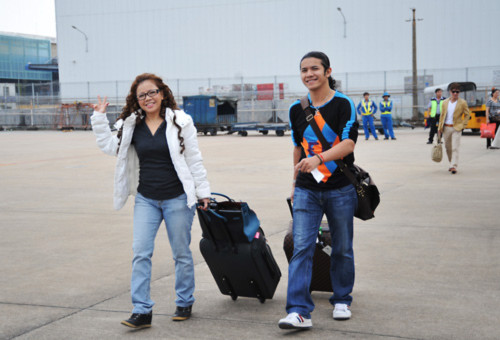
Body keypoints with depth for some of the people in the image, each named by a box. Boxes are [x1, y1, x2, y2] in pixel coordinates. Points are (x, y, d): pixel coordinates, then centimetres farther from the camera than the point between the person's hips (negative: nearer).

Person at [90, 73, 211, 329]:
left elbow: (194, 159, -2)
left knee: (181, 254, 8)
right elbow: (109, 146, 15)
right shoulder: (131, 125, 6)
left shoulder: (180, 122, -5)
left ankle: (184, 303, 26)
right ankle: (142, 310, 2)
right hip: (146, 200, 3)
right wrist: (99, 118, 6)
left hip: (177, 198, -3)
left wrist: (202, 192, -2)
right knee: (140, 253, -3)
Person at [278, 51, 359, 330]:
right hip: (307, 190, 3)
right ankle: (299, 311, -10)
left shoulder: (344, 104, -6)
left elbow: (348, 143, -16)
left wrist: (319, 158, -32)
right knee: (301, 248, -9)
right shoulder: (296, 109, 7)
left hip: (340, 189, -2)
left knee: (342, 249, 10)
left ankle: (342, 300, 30)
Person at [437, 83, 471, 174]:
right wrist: (440, 128, 8)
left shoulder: (462, 103, -3)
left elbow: (467, 115, 3)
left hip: (456, 128, -4)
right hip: (446, 128, 4)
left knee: (455, 148, -13)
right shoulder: (445, 102, 8)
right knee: (448, 148, 12)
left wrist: (463, 125, -6)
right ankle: (452, 163, 29)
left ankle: (454, 166, -17)